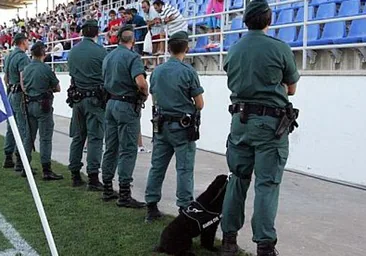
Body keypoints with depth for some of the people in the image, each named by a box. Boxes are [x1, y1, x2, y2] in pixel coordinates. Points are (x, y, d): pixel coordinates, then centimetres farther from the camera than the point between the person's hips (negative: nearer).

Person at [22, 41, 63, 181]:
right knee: (45, 138, -5)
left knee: (29, 136, 14)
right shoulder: (46, 69, -12)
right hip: (43, 105, -7)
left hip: (29, 105, 7)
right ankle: (46, 170, -5)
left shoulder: (26, 69, 7)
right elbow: (58, 88, -3)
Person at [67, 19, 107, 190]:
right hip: (95, 98, -6)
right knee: (95, 138, -4)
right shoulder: (100, 51, -11)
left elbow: (71, 73, 15)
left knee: (77, 137, 12)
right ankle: (93, 178, -6)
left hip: (77, 98, 6)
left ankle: (75, 175, 17)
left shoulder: (73, 51, 8)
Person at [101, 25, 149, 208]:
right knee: (128, 150, -5)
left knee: (110, 148, 13)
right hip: (127, 105, -8)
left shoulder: (108, 57, 12)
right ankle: (124, 194, -5)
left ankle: (107, 189, 20)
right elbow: (141, 82, -26)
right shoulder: (132, 57, -13)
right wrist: (145, 94, -8)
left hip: (110, 103, 8)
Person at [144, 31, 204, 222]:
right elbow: (199, 104, -9)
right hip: (182, 127, -5)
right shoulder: (188, 71, -12)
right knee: (184, 169, 1)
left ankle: (151, 208, 16)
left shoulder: (157, 71, 4)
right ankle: (185, 209, 4)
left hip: (161, 125, 5)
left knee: (157, 166, 11)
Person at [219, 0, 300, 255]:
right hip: (270, 122, -4)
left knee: (238, 179, 13)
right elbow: (292, 88, 6)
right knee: (267, 184, -1)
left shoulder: (233, 50, 7)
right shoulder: (280, 48, -7)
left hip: (240, 119, 5)